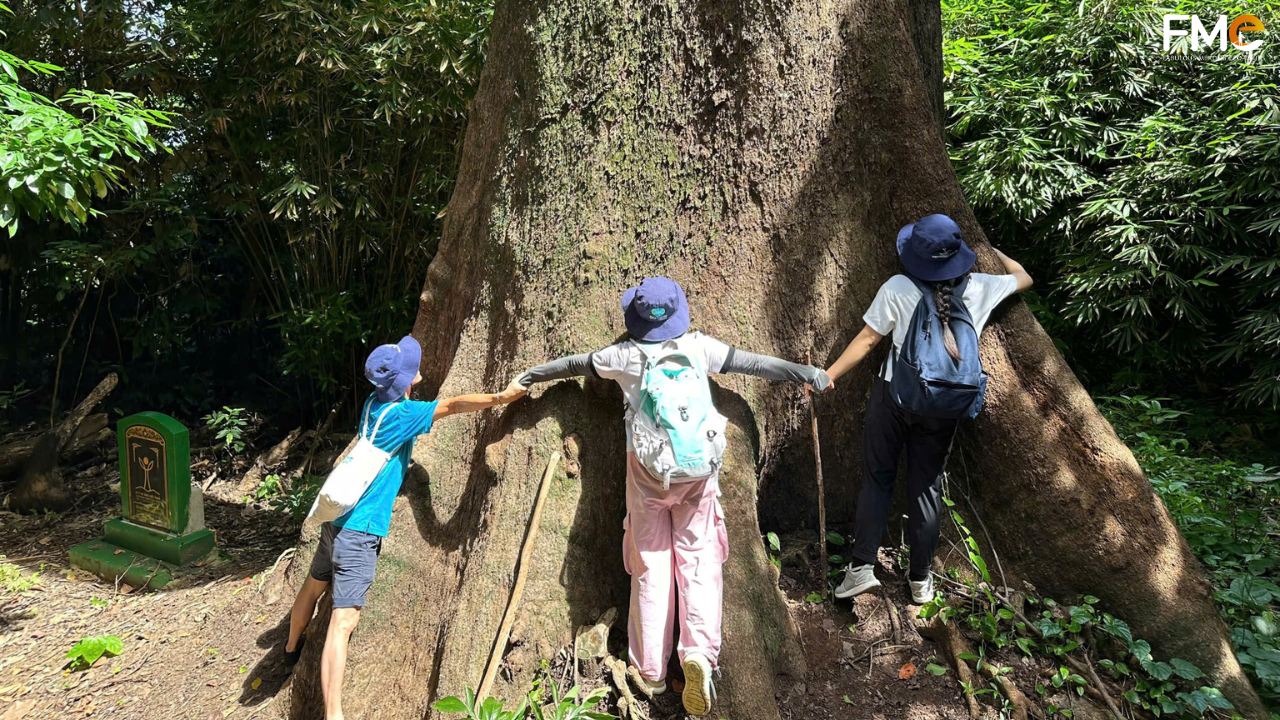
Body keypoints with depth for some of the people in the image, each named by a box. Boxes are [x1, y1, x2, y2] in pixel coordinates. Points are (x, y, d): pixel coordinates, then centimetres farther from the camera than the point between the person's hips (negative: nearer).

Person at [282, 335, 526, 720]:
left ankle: (291, 648, 54)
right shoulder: (402, 414, -17)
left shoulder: (375, 402, 5)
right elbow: (454, 405, -19)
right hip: (359, 530, -9)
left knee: (315, 586, 30)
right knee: (344, 619, -11)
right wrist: (500, 397, -13)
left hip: (336, 519, 9)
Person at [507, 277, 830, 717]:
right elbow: (753, 363, 10)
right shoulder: (699, 347, 2)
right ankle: (699, 651, -12)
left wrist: (529, 376, 30)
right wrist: (804, 374, 22)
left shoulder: (625, 356, 1)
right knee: (700, 562, 7)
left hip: (648, 474, 0)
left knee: (651, 567, 9)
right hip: (699, 474, 1)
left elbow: (573, 364, 15)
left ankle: (651, 672, 16)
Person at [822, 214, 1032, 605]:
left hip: (893, 398, -2)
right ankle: (921, 580, 21)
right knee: (926, 488, 12)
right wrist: (992, 251, 34)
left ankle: (862, 566, 6)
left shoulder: (897, 289, -10)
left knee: (877, 479, 9)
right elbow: (1023, 277, 20)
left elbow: (867, 340, -8)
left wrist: (827, 375, -1)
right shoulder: (980, 288, 0)